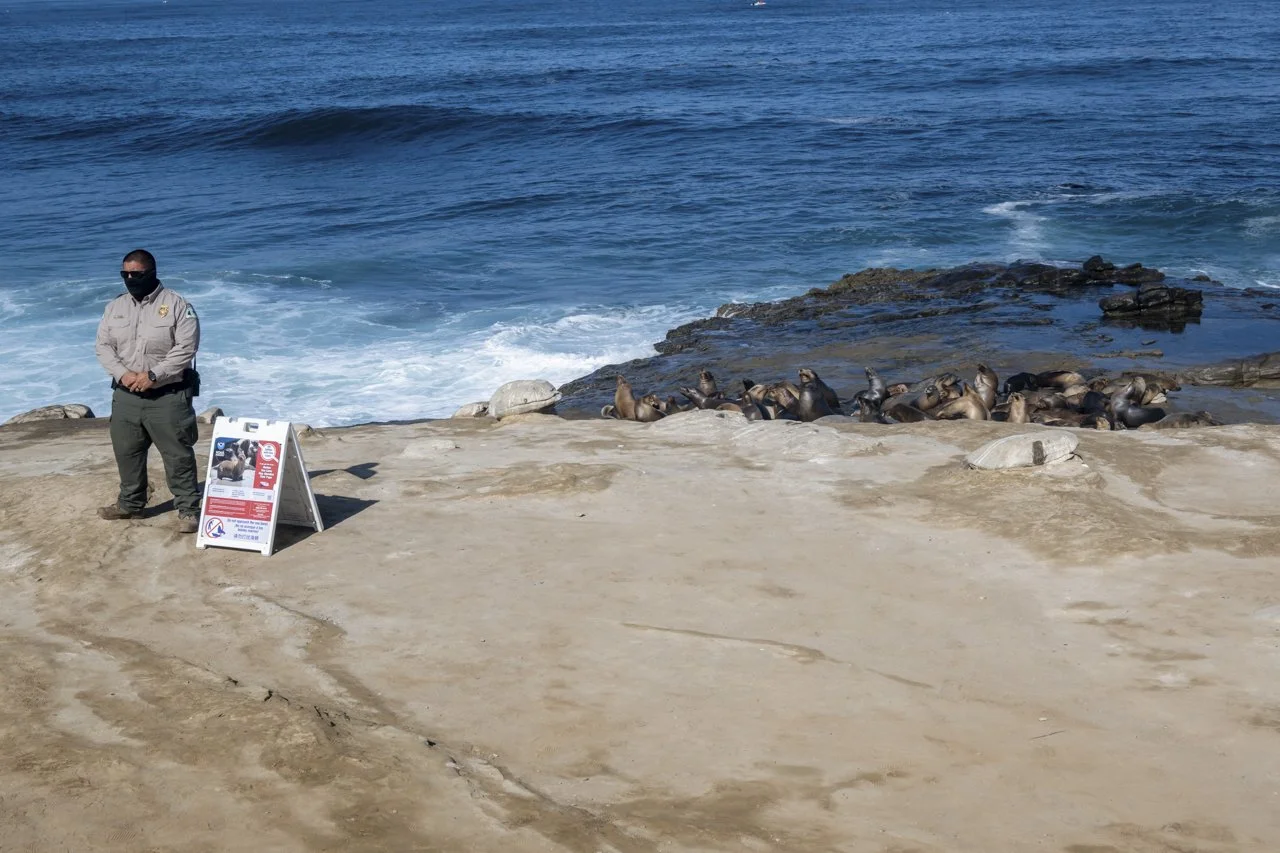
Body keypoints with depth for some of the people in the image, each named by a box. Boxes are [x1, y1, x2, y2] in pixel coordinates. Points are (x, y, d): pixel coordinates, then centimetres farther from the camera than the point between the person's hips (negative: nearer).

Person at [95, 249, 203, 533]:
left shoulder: (177, 305, -9)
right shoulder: (115, 307, 8)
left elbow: (185, 348, -16)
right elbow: (103, 345, 5)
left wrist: (153, 375, -21)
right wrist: (123, 373, -13)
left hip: (168, 395, -5)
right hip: (126, 395, 5)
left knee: (177, 454, -4)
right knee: (126, 451, 15)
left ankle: (188, 509, 2)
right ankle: (130, 503, 30)